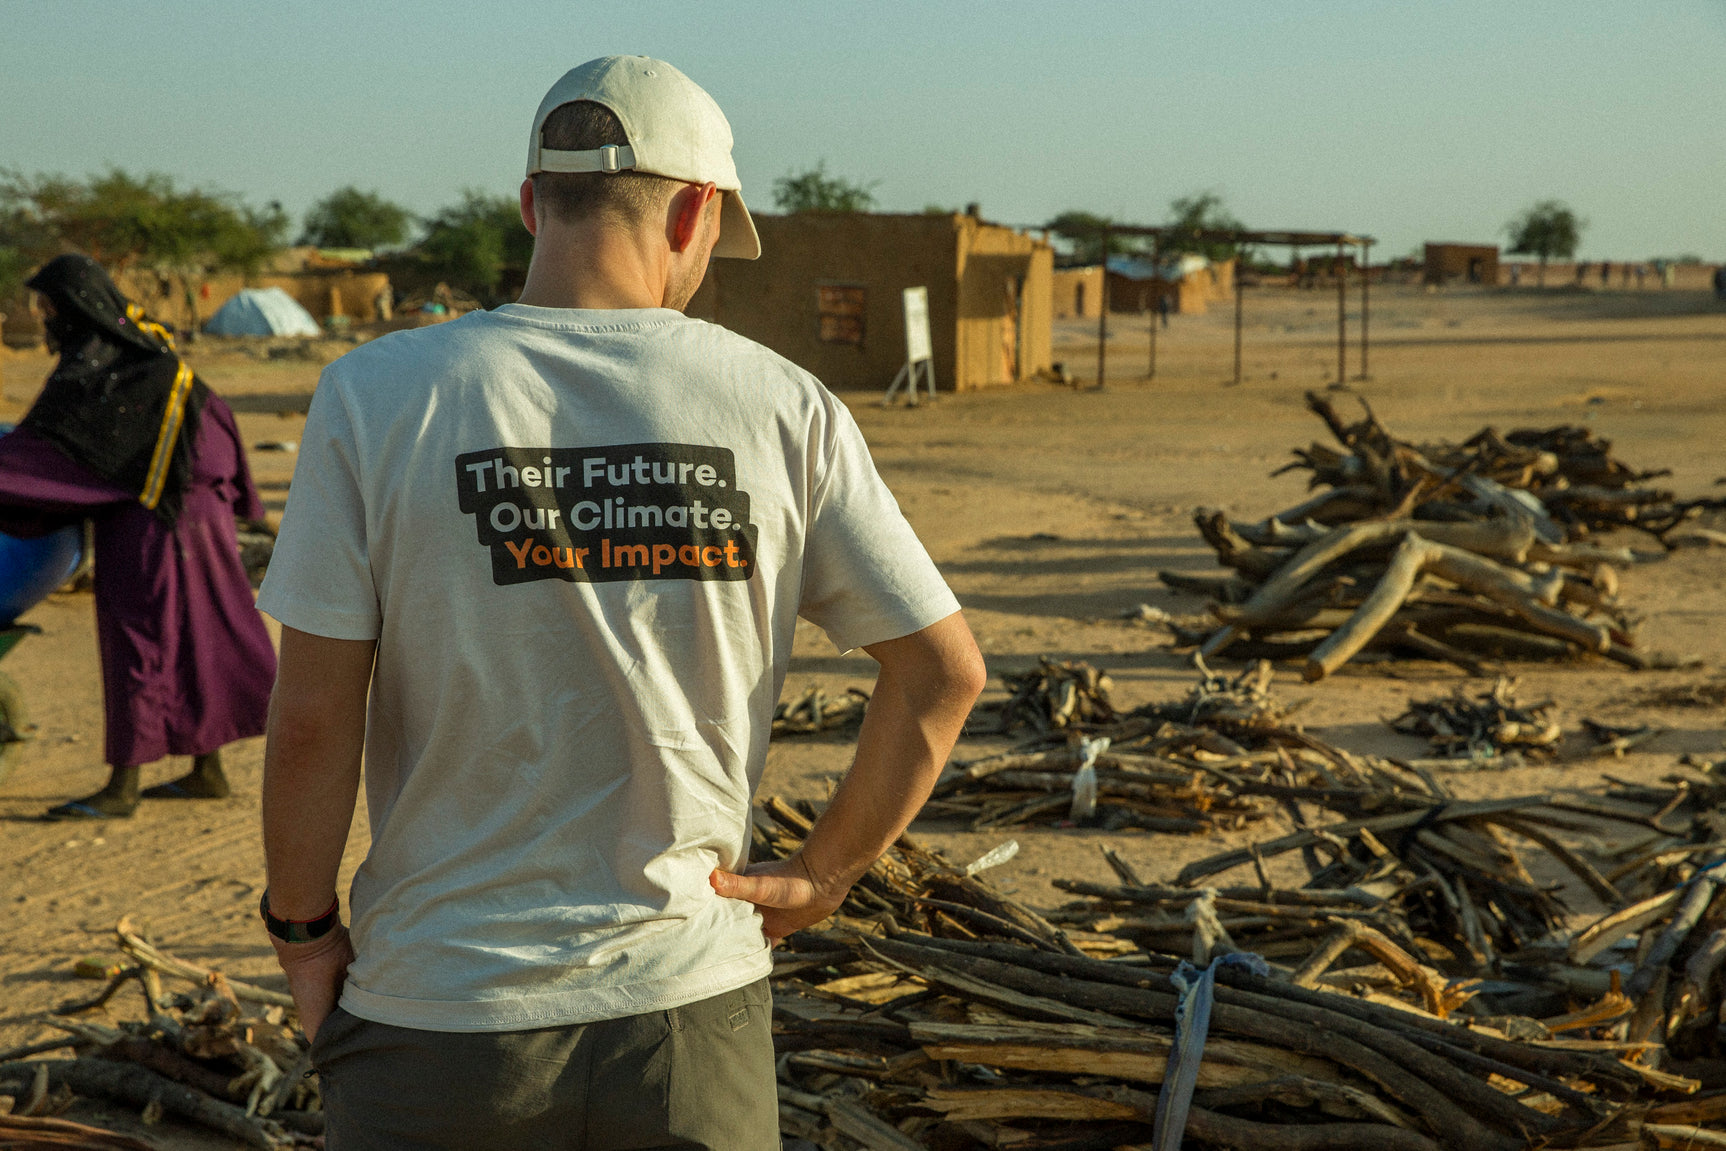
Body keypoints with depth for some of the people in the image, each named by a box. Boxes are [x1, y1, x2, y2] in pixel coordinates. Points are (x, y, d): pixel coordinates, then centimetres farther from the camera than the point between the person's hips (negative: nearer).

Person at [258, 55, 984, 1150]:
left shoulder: (376, 393, -7)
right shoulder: (781, 404, -3)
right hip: (693, 996, 1)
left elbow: (313, 717, -8)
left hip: (443, 1010, -1)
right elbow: (945, 669, -1)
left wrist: (304, 932, 6)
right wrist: (823, 875, 7)